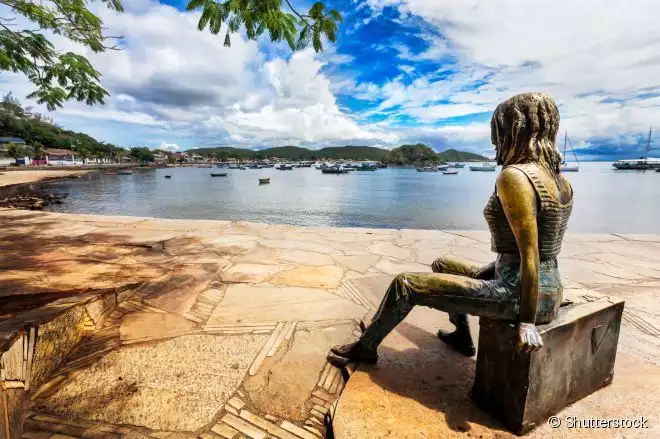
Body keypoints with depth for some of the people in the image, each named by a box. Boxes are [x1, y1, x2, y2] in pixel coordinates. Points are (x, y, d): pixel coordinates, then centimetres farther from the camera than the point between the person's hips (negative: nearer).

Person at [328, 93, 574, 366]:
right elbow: (542, 248, 13)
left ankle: (365, 348, 17)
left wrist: (527, 320, -16)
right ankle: (462, 337, 43)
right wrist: (495, 268, 19)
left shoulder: (514, 176, -22)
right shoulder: (558, 177, 7)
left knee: (405, 284, -5)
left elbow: (531, 255, -23)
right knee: (442, 266, 26)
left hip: (518, 292, -9)